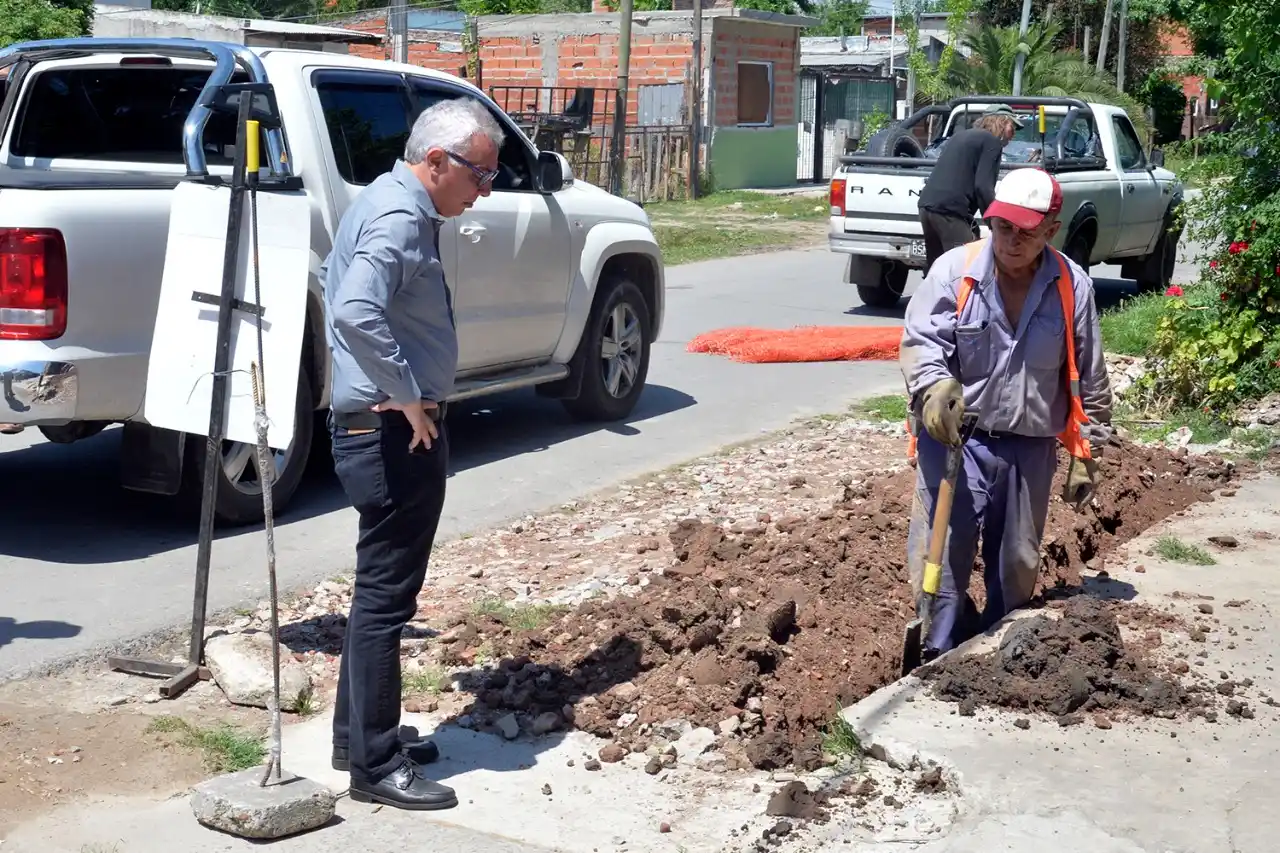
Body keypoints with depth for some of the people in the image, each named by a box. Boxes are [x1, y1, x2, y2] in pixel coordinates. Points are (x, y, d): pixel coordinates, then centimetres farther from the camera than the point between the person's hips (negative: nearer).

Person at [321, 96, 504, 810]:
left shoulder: (392, 203, 14)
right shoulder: (402, 218, -19)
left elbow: (338, 283, 28)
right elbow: (355, 312, -35)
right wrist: (409, 396, -25)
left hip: (382, 426, 11)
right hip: (395, 431, -11)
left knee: (384, 589, 18)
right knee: (386, 595, -3)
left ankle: (360, 735, 29)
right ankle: (377, 765, 6)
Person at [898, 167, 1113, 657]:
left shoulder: (1073, 287, -3)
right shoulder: (954, 270, -9)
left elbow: (1089, 381, 4)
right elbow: (919, 339, -9)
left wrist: (1087, 458, 6)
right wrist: (935, 387, -31)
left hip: (1031, 447, 3)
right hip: (955, 437, -2)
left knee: (1017, 562, 14)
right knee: (942, 552, -6)